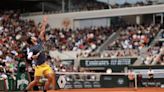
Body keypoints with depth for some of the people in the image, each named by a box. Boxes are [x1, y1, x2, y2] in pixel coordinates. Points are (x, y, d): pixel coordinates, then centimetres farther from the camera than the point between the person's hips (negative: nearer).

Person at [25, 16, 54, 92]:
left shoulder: (39, 42, 9)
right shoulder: (32, 48, -11)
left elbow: (42, 32, 12)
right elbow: (29, 57, -25)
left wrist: (44, 23, 10)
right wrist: (34, 56, -42)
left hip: (45, 65, 7)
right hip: (39, 66, -7)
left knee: (50, 78, -5)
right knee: (36, 81, -5)